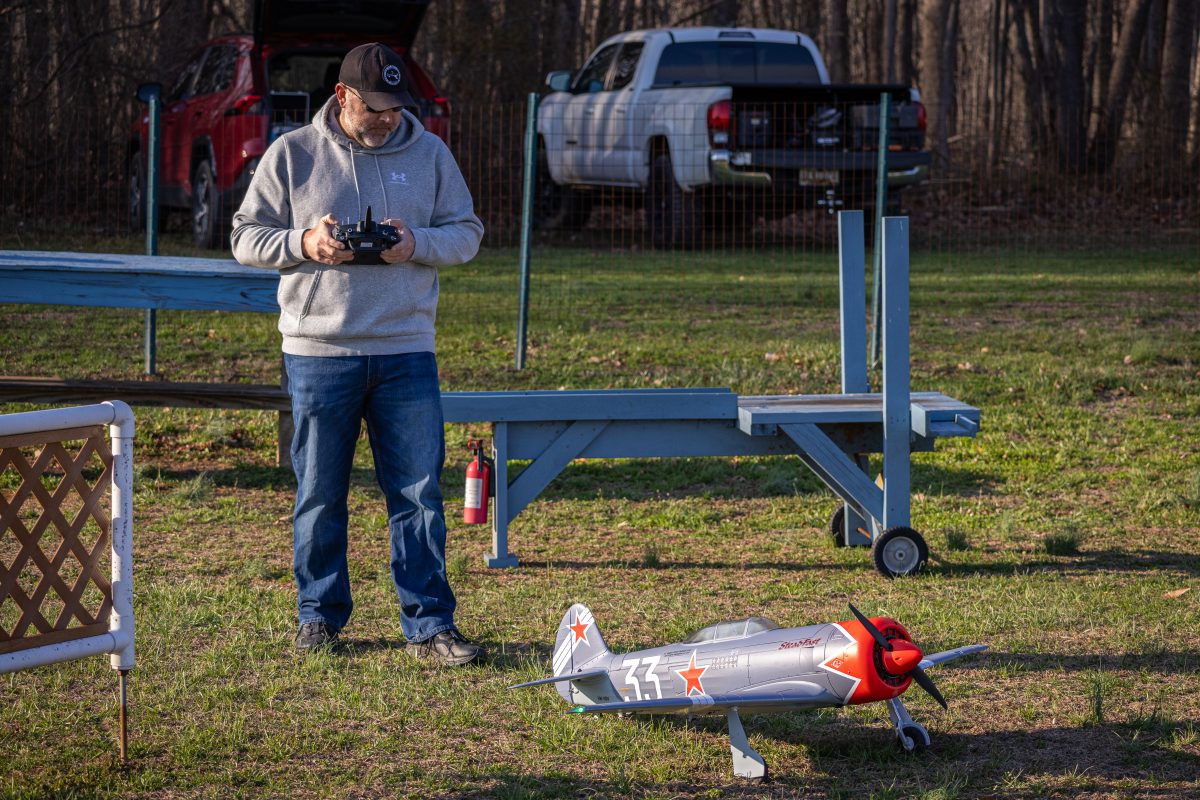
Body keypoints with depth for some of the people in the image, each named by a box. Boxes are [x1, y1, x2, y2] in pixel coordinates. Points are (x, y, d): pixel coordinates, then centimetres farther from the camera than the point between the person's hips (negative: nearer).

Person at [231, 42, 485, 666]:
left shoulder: (428, 153, 6)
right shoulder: (292, 154, 1)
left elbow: (466, 233, 9)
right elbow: (247, 238, 3)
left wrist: (417, 244, -11)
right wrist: (305, 243, -15)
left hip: (406, 350, 1)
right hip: (319, 350, -1)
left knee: (419, 492, -1)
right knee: (320, 494, 7)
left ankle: (429, 625, 4)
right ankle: (320, 613, 21)